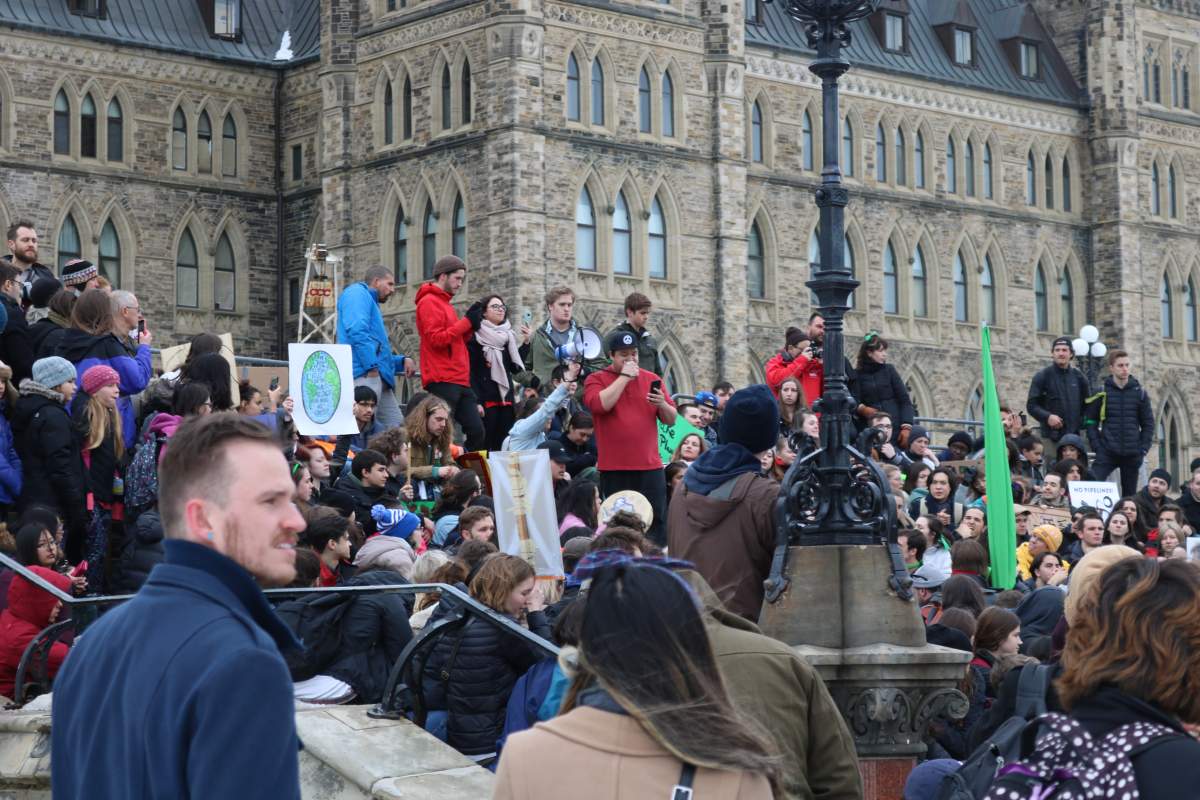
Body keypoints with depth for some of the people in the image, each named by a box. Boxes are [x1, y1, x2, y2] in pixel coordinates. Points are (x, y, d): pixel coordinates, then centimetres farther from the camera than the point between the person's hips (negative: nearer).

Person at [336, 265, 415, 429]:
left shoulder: (370, 300, 32)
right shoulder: (357, 293, 2)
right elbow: (356, 330, -17)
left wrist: (402, 361, 16)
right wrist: (372, 366, -20)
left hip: (381, 378, 10)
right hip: (365, 374, -10)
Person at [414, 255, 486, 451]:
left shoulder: (444, 303, 22)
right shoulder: (429, 302, -7)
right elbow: (437, 339, -17)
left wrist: (471, 324, 9)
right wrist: (467, 322, -11)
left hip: (459, 381, 10)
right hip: (443, 382, -10)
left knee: (476, 431, 4)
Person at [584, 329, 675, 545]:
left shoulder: (651, 379, 14)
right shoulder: (596, 380, 3)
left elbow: (671, 419, 15)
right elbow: (599, 404, -18)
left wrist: (662, 404, -8)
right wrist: (625, 376, -10)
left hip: (650, 466, 3)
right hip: (614, 469, -3)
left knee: (655, 524, -1)